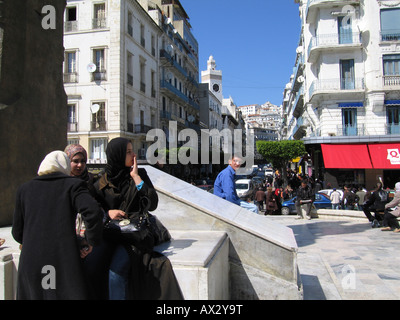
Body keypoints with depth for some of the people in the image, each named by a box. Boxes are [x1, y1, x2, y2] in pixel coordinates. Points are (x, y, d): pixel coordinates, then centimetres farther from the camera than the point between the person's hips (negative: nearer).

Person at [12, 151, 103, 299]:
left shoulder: (24, 189, 11)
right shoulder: (73, 185, 0)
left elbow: (17, 232, 13)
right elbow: (93, 213, -17)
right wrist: (91, 242, -2)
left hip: (31, 261, 4)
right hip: (65, 261, -3)